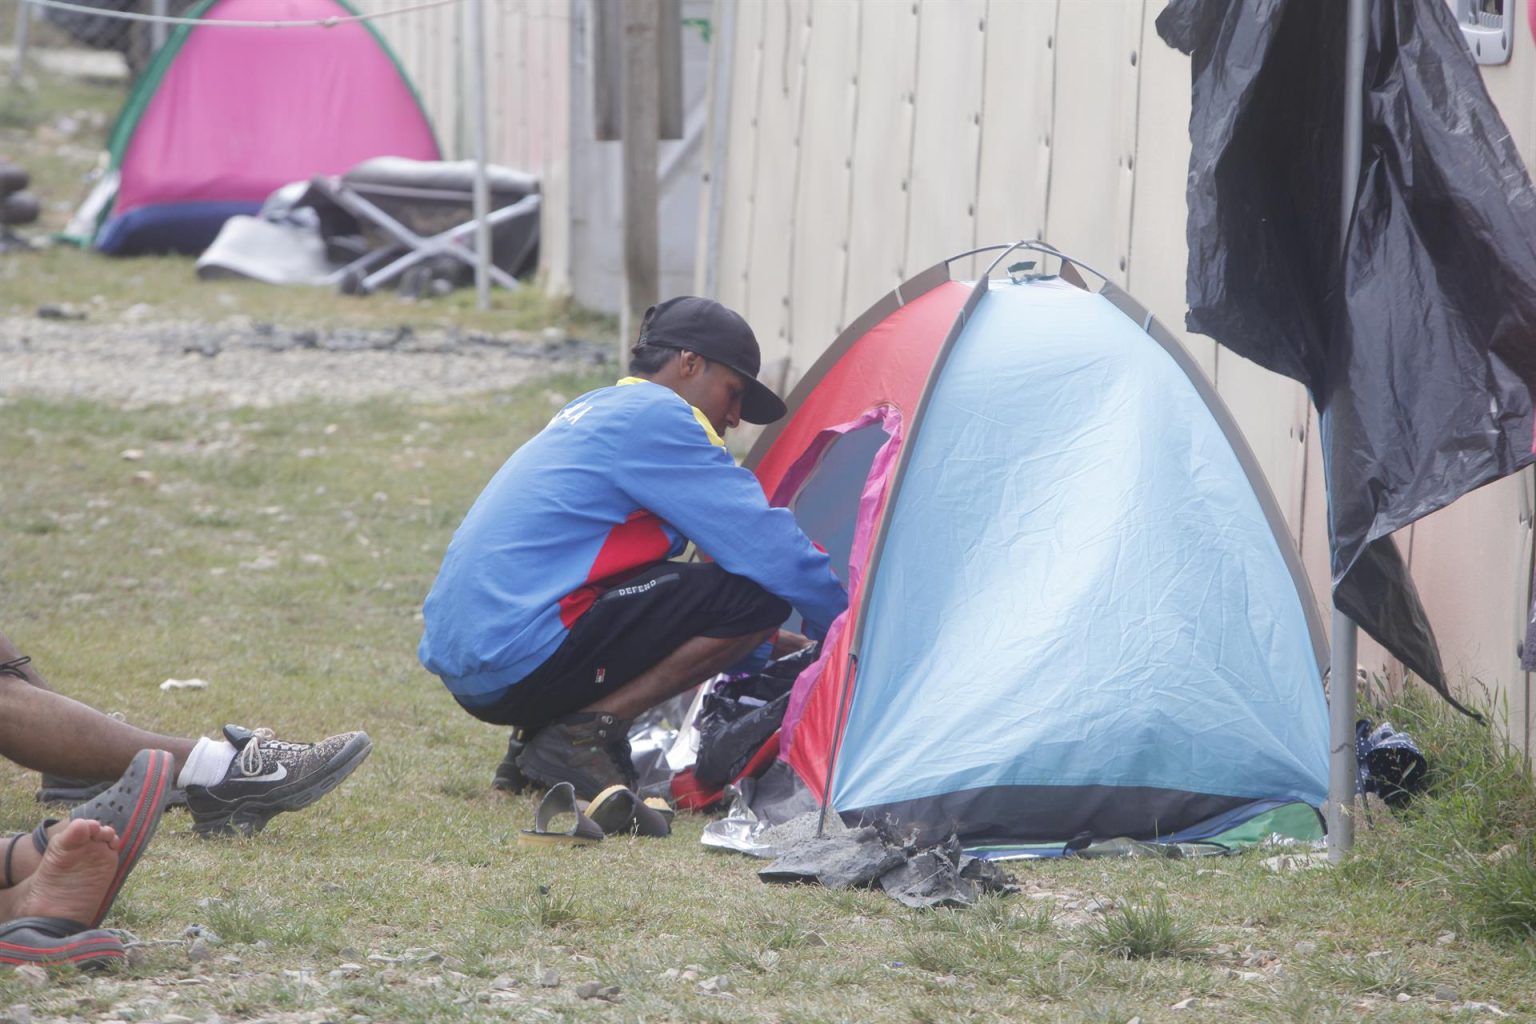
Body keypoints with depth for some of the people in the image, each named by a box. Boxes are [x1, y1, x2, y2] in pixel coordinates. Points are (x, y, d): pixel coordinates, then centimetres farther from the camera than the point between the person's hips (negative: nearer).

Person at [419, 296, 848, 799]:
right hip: (523, 661, -10)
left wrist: (776, 646, 30)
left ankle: (534, 738, 13)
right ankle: (585, 734, -10)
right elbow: (767, 543, -7)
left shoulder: (593, 411, 25)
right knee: (753, 594, -11)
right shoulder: (656, 417, -5)